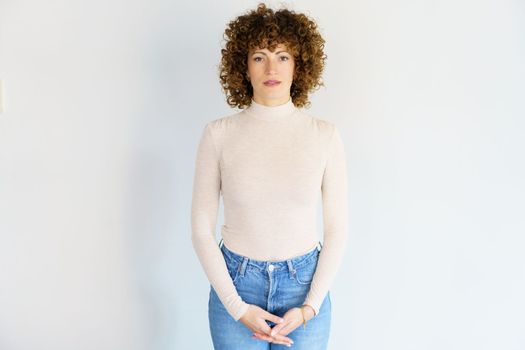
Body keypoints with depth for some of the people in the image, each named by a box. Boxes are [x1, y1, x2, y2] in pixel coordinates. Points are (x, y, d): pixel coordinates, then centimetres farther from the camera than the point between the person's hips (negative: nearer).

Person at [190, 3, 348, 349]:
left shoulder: (325, 135, -6)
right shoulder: (218, 134, -8)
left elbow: (337, 229, -2)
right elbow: (201, 229, -5)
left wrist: (308, 308, -8)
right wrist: (238, 307, -9)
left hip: (304, 284, 1)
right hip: (235, 284, 0)